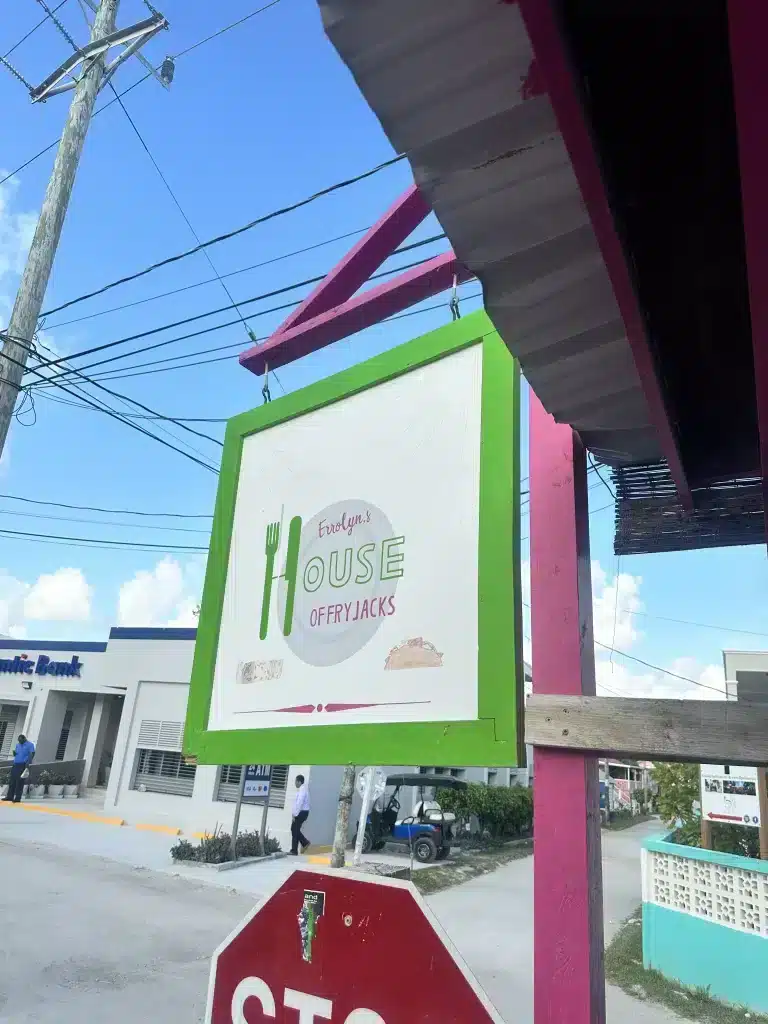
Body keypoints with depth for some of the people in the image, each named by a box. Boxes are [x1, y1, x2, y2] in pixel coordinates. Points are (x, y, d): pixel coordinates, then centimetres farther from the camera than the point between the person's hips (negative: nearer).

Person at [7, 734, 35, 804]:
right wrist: (14, 753, 3)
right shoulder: (17, 745, 20)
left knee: (20, 782, -7)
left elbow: (32, 754, -9)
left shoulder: (30, 744, -1)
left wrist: (28, 762, -22)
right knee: (12, 781, 4)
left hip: (23, 765, -7)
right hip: (15, 764, 7)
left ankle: (18, 798, -5)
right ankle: (10, 797, 11)